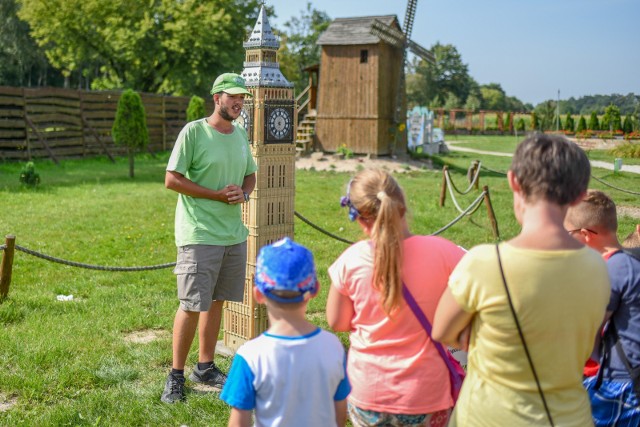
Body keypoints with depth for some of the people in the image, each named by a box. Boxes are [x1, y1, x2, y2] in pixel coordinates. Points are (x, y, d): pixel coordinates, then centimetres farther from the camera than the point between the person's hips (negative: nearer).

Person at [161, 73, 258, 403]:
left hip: (234, 235, 7)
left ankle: (205, 368, 28)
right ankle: (176, 375, 11)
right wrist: (217, 194, -15)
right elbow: (171, 179, -12)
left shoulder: (240, 134, 11)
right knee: (192, 306, -4)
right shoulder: (193, 132, -9)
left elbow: (250, 175, 20)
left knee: (216, 301, 14)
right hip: (199, 236, -7)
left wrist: (243, 194, -3)